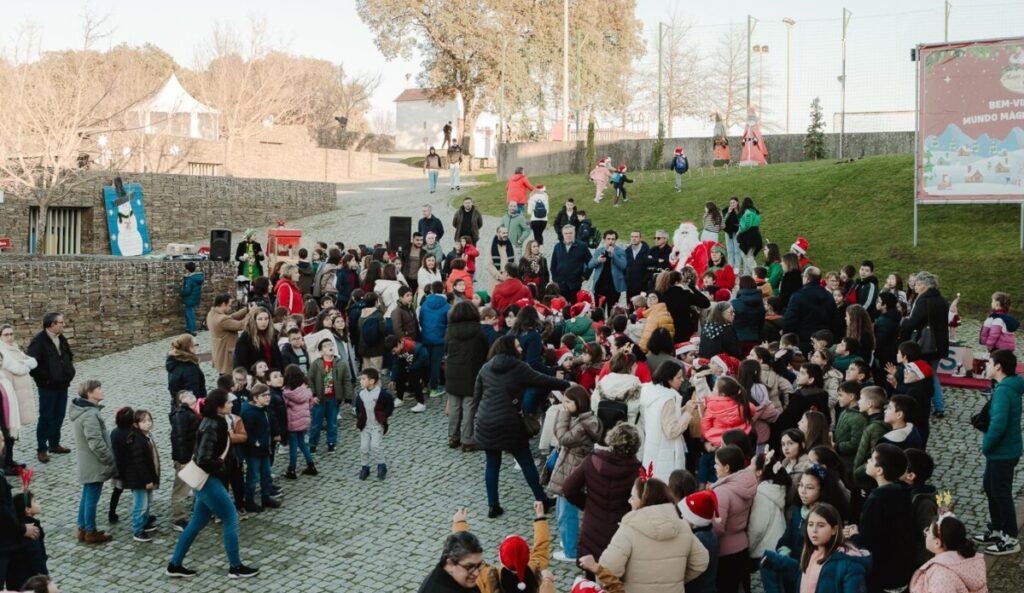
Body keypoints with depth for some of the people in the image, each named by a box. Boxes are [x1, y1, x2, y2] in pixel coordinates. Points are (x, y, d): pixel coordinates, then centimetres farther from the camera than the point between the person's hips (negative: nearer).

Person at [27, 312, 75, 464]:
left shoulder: (61, 338, 7)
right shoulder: (39, 341, -18)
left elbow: (69, 355, 22)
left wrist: (69, 371, 10)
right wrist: (44, 377, -16)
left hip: (62, 385, 7)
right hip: (48, 386, -7)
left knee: (59, 416, 14)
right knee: (46, 418, 0)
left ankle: (54, 444, 27)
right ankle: (42, 449, 9)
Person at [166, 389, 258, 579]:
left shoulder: (214, 422, 6)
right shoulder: (212, 426, -23)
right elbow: (203, 460, -26)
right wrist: (221, 470, -12)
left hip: (208, 478, 9)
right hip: (207, 479, -9)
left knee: (197, 522, 15)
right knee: (231, 519, 0)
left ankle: (174, 565, 22)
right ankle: (236, 567, 10)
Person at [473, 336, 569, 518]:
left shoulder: (486, 368, 9)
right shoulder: (518, 367, -6)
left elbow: (476, 396, 12)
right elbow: (542, 381, -5)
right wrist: (568, 385, 4)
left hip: (486, 423, 4)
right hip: (509, 424, -4)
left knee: (492, 464, 13)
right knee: (526, 462, 9)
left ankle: (493, 506, 15)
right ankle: (542, 500, 19)